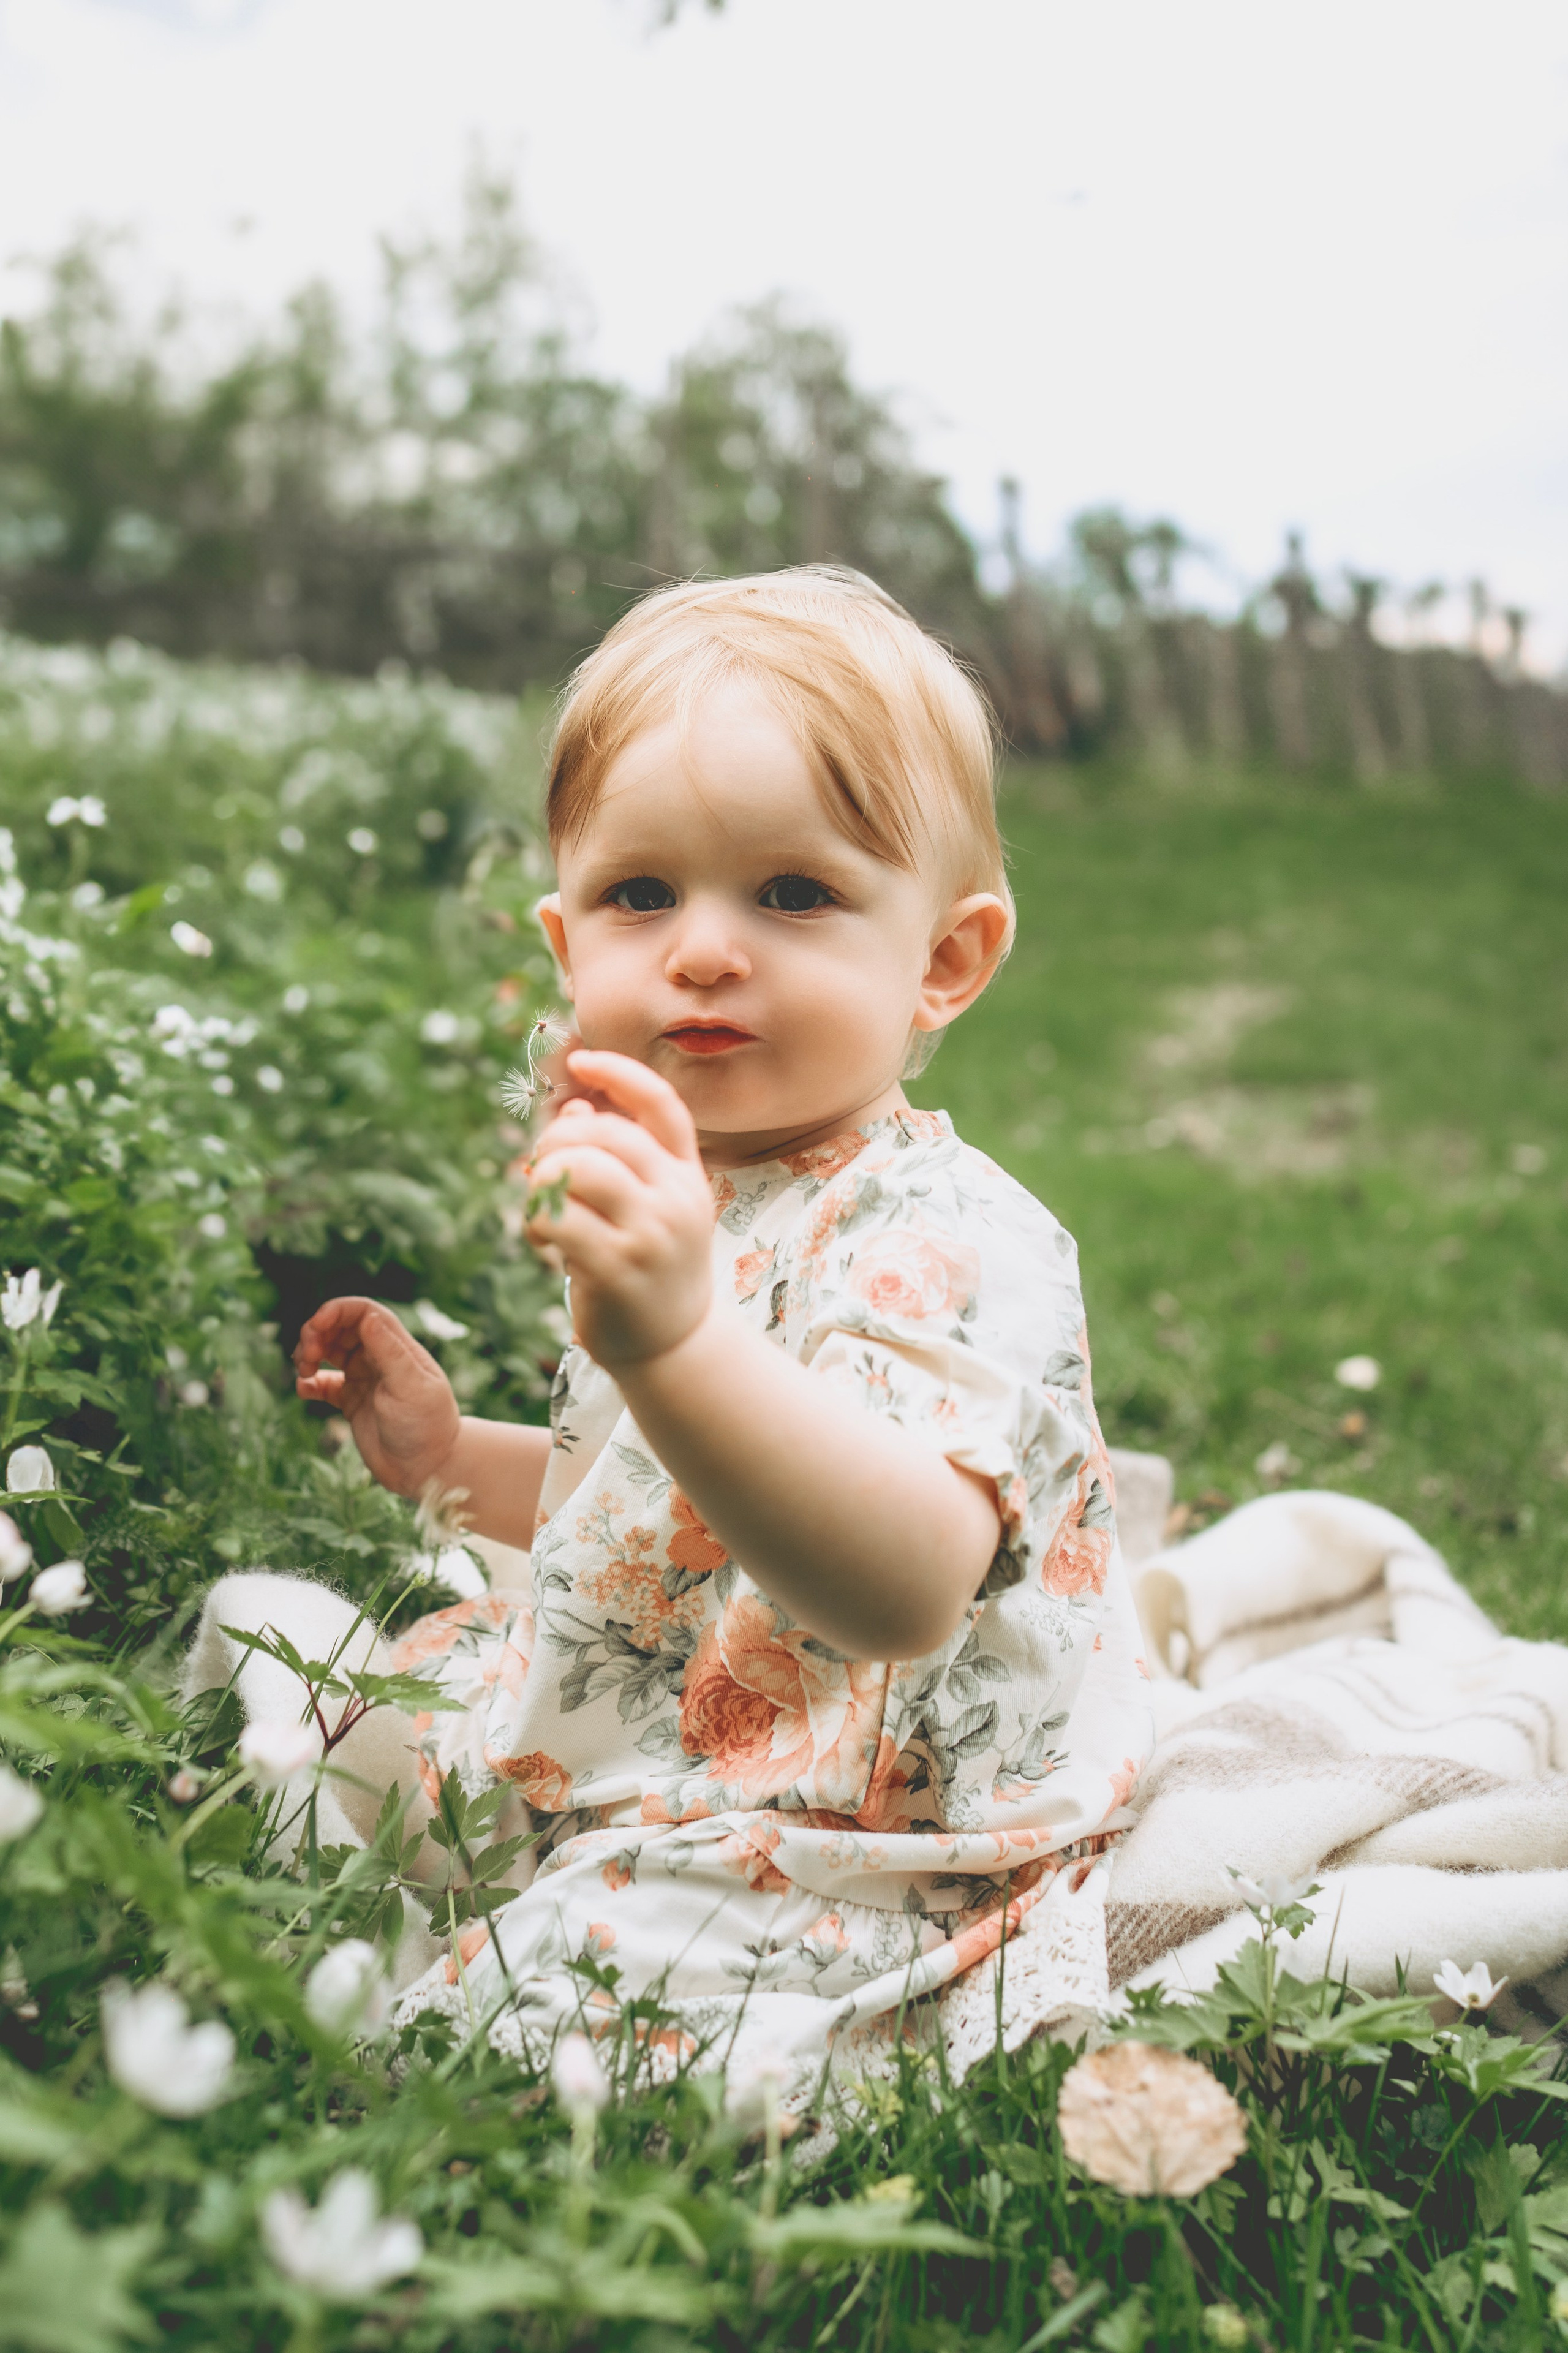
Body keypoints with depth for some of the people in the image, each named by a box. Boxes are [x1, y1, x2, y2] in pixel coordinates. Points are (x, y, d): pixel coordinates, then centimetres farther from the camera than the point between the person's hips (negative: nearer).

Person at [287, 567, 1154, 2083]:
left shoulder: (943, 1243, -26)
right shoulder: (696, 1203, 4)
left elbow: (906, 1588, -44)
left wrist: (670, 1341, -58)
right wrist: (452, 1457, 6)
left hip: (829, 1881, -9)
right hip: (614, 1757, 9)